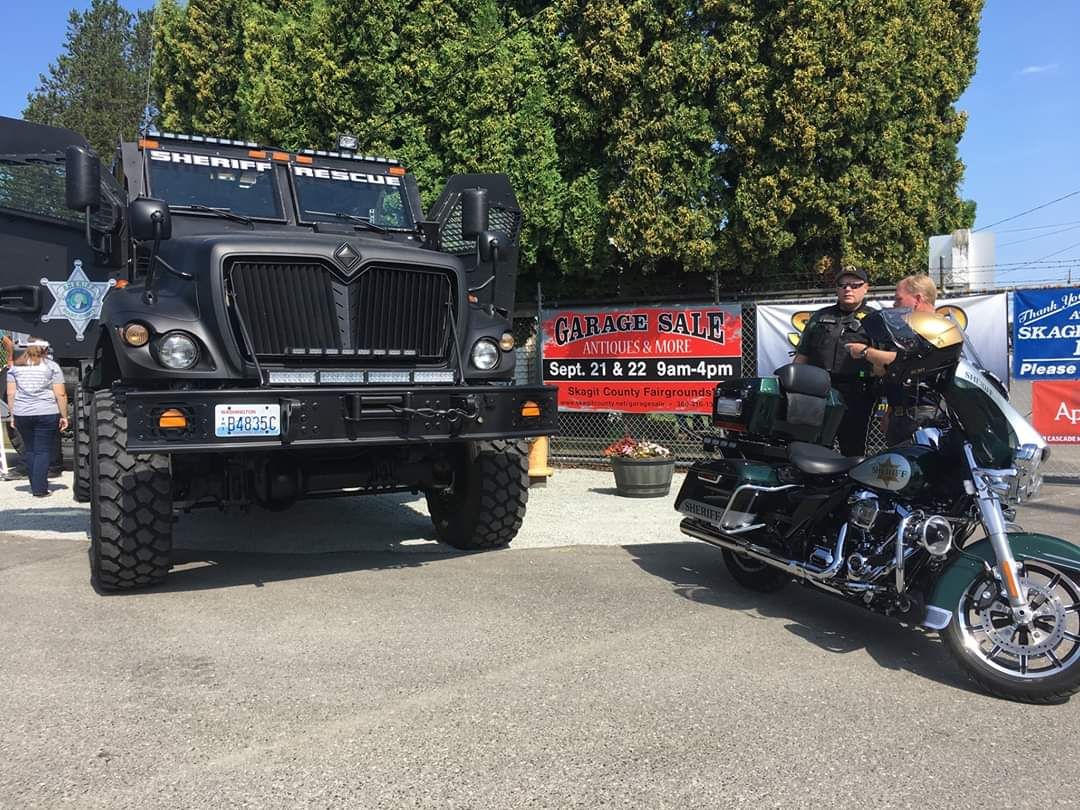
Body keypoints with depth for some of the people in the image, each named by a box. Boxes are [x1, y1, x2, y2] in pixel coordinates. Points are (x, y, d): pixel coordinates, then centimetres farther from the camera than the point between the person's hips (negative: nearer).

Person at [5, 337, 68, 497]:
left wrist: (12, 415, 11)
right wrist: (64, 416, 0)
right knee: (43, 451, 1)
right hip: (47, 414, -3)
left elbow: (10, 394, 6)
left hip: (21, 415, 3)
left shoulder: (15, 367, 9)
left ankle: (35, 486, 20)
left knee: (29, 450, 15)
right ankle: (40, 489, -1)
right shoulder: (51, 366, 1)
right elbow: (60, 394, -5)